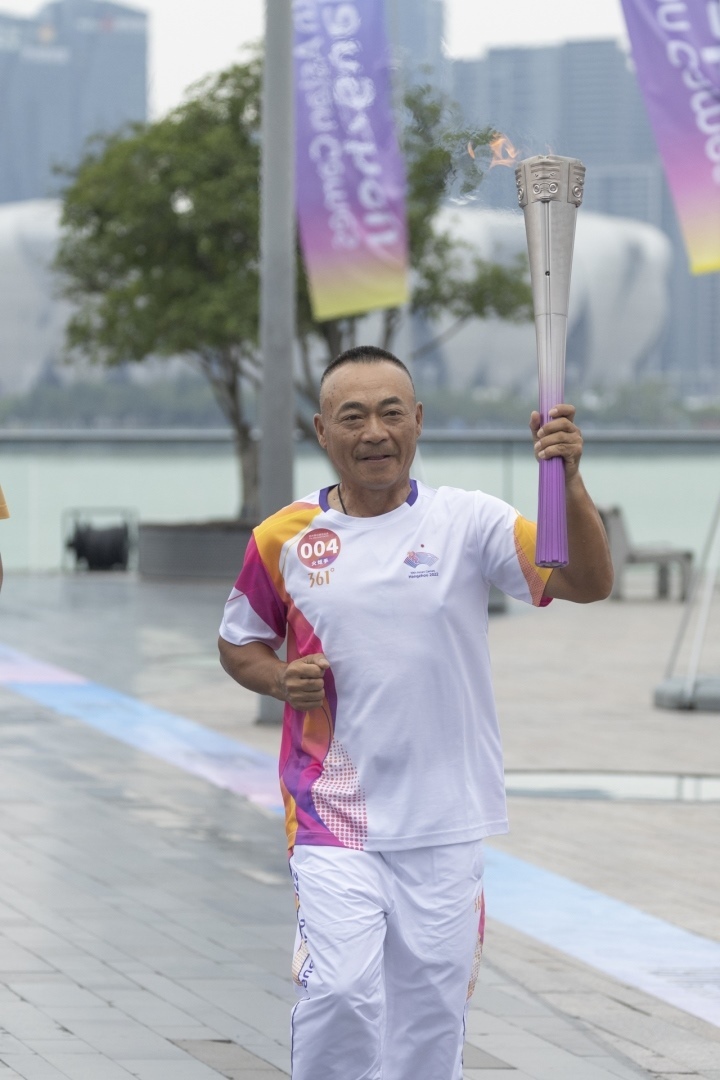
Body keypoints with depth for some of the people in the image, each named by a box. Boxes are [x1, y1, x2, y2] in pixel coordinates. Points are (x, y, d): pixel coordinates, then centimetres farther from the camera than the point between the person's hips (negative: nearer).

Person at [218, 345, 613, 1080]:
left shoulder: (467, 522, -4)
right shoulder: (284, 539, 0)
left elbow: (588, 584, -14)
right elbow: (238, 644, 14)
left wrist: (569, 482, -30)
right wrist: (281, 680, -8)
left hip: (445, 821, 1)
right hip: (335, 819, -1)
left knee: (432, 1006, 9)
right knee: (341, 992, -14)